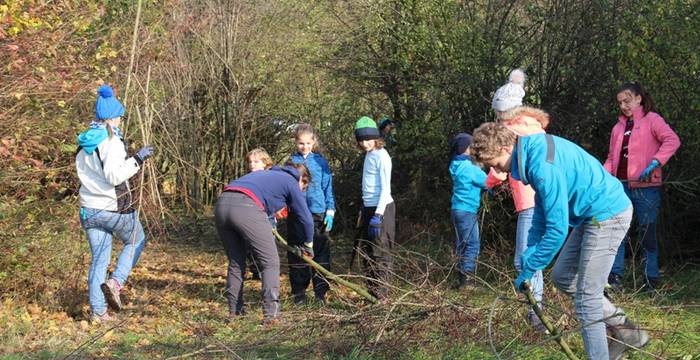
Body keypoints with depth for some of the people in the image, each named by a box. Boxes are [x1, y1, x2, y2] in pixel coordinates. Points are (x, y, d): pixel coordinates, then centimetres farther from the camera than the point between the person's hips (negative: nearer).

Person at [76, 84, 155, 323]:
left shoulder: (85, 143, 8)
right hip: (115, 208, -6)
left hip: (89, 209, 6)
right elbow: (114, 175, -25)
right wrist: (137, 160, -18)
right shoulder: (112, 141, -16)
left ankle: (97, 311, 8)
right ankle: (115, 282, -1)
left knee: (99, 258, 11)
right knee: (136, 242, 19)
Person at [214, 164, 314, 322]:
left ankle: (235, 310, 24)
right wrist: (308, 245, 37)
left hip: (222, 204, 7)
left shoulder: (266, 174, 37)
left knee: (235, 262, 21)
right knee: (270, 263, 3)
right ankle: (271, 314, -5)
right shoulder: (291, 182, 18)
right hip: (246, 208, -7)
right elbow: (305, 217, 21)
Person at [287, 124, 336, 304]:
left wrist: (330, 211, -2)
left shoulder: (320, 161, 4)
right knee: (297, 254, 4)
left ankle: (321, 293, 5)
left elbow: (328, 187, 6)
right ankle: (299, 294, 12)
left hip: (318, 213, -1)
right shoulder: (291, 161, 6)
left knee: (320, 253, -1)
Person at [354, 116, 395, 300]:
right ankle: (372, 292, 22)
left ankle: (382, 294, -2)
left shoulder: (381, 156, -13)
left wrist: (378, 215, -22)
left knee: (380, 253, -6)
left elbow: (385, 188, -17)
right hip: (369, 208, 10)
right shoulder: (369, 155, 14)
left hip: (381, 209, -10)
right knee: (367, 251, 14)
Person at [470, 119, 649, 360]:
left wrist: (529, 269, -16)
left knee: (587, 297, -6)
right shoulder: (533, 150, 3)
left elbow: (557, 229, -26)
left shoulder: (544, 167, -28)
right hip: (592, 215, 10)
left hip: (608, 214, -10)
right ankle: (626, 331, 21)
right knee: (562, 276, 16)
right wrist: (531, 249, 8)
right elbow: (542, 207, 15)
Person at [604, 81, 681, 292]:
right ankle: (615, 278, 0)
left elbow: (672, 140, -16)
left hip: (645, 187, -5)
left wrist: (655, 163, -28)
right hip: (621, 187, 5)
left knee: (647, 233, 1)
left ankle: (651, 281, 8)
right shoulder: (619, 126, 18)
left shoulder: (651, 120, -1)